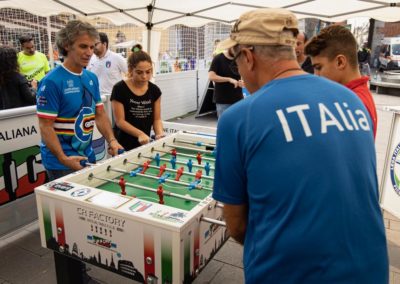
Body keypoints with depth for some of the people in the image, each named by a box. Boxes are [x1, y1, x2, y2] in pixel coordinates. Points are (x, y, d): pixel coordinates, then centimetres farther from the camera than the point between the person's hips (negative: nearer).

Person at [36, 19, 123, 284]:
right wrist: (64, 159, -24)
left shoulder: (91, 78, 6)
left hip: (88, 158, 7)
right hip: (62, 164, -7)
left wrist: (112, 140, -1)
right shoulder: (52, 82, -16)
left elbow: (99, 113, 12)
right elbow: (46, 126, -17)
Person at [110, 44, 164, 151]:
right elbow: (120, 121, -12)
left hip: (145, 144, 4)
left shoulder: (155, 90, 1)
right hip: (124, 146, -4)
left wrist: (160, 134, -15)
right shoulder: (119, 89, -12)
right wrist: (140, 134, -25)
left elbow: (157, 119, 4)